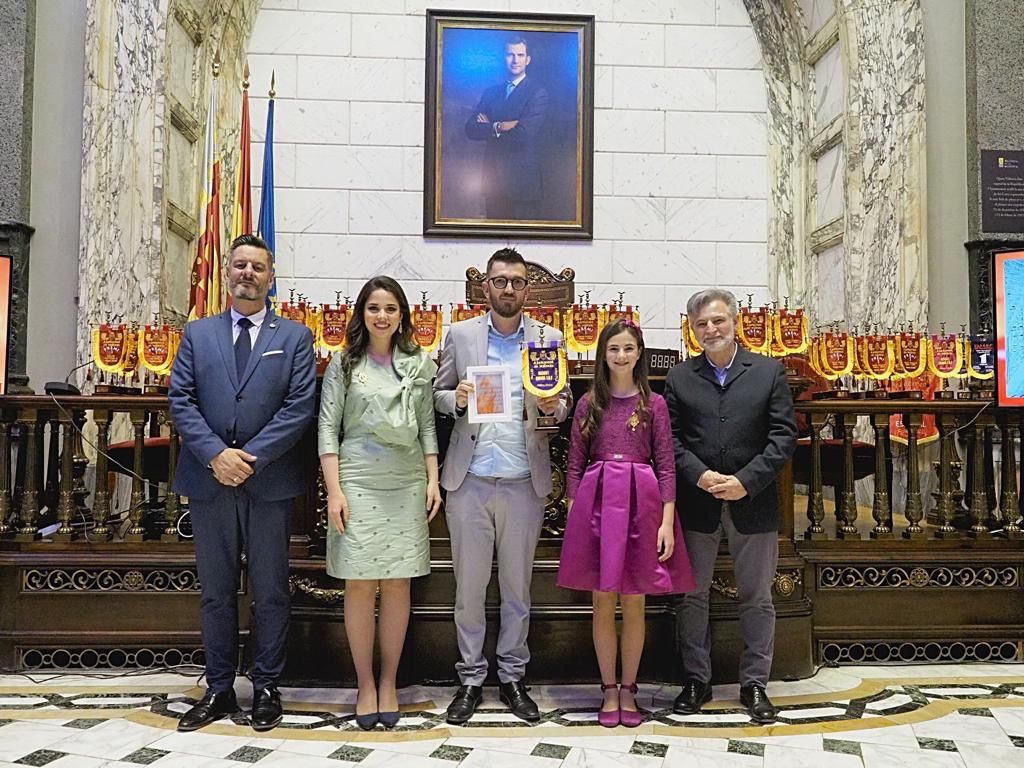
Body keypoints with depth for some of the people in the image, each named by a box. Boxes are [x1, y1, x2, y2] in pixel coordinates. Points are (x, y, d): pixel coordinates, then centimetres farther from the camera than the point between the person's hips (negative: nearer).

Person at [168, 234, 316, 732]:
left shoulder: (295, 337, 5)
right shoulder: (198, 334, 11)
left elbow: (300, 407, -5)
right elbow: (180, 400, 2)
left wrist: (251, 457, -14)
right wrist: (216, 454, -12)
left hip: (270, 481, -2)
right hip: (208, 480, 2)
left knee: (270, 592, 6)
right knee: (216, 592, 11)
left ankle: (266, 688, 19)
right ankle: (218, 690, 22)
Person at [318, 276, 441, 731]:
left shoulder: (418, 364, 9)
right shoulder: (343, 364, 4)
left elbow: (427, 426, 11)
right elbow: (328, 427, 1)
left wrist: (433, 480, 3)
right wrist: (333, 489, -7)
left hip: (407, 484, 2)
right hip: (357, 482, -1)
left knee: (397, 584, 4)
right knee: (359, 585, 0)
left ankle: (389, 683, 16)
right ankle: (365, 686, 13)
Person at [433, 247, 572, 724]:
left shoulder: (548, 339, 6)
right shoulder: (460, 335, 6)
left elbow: (563, 402, 8)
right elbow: (437, 395, 9)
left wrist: (555, 407, -15)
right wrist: (456, 399, -13)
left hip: (524, 483, 1)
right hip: (469, 481, 0)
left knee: (518, 586, 10)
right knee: (469, 585, 6)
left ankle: (512, 677, 24)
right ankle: (470, 679, 20)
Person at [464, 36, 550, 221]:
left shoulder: (538, 92, -5)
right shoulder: (491, 92, 13)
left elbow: (524, 134, -18)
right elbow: (470, 129, 2)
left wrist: (489, 127, -5)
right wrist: (498, 127, -14)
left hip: (522, 181, -5)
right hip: (494, 179, 5)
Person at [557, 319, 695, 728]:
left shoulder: (654, 403, 3)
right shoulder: (589, 403, 5)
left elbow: (666, 465, 1)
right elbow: (575, 465, 7)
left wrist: (667, 521, -6)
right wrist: (572, 516, 1)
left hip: (642, 501, -1)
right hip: (597, 499, 1)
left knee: (634, 603, 6)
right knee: (603, 603, 6)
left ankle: (628, 690, 20)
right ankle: (609, 691, 18)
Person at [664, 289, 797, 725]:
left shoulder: (769, 372, 2)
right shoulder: (679, 378, 5)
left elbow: (784, 436, -4)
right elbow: (670, 439, 1)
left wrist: (746, 481, -14)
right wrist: (700, 475, -15)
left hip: (753, 504, -1)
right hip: (696, 504, 1)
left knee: (757, 598, 9)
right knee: (692, 595, 9)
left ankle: (754, 684, 22)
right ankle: (696, 680, 23)